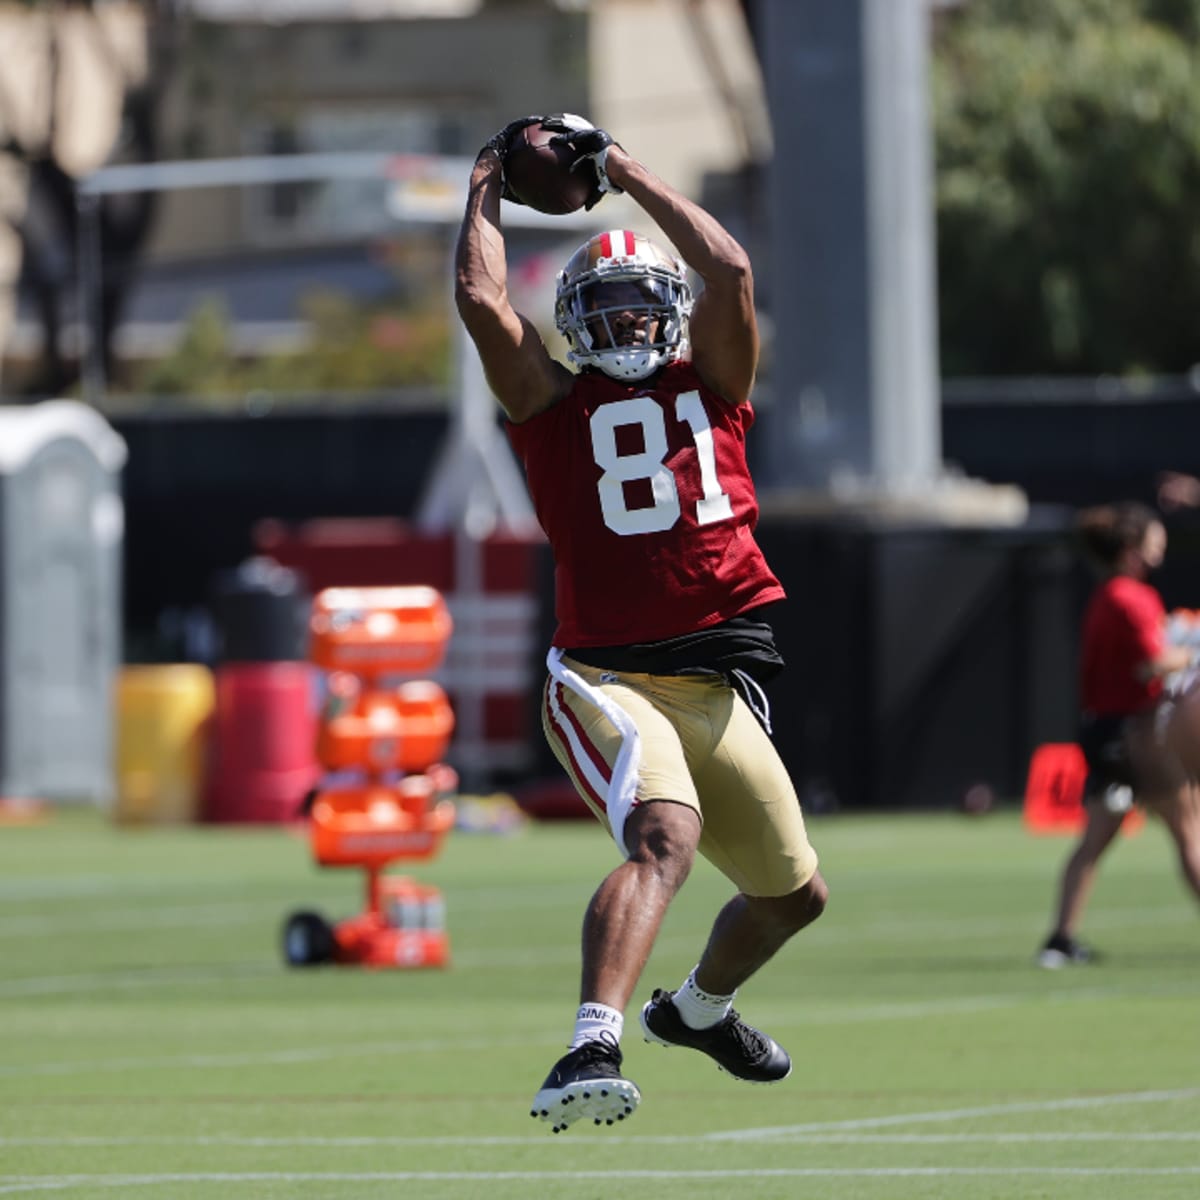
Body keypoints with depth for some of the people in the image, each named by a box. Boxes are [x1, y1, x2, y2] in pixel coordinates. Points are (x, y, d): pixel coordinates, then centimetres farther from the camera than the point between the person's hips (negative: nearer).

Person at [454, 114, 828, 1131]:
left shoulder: (711, 388, 16)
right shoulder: (556, 403, 9)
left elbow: (729, 271, 1)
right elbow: (481, 299, -4)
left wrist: (631, 178, 8)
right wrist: (488, 196, 10)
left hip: (719, 689, 5)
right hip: (605, 678, -5)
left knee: (793, 893, 17)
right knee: (667, 835, -33)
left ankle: (698, 1009, 47)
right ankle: (594, 1049, -46)